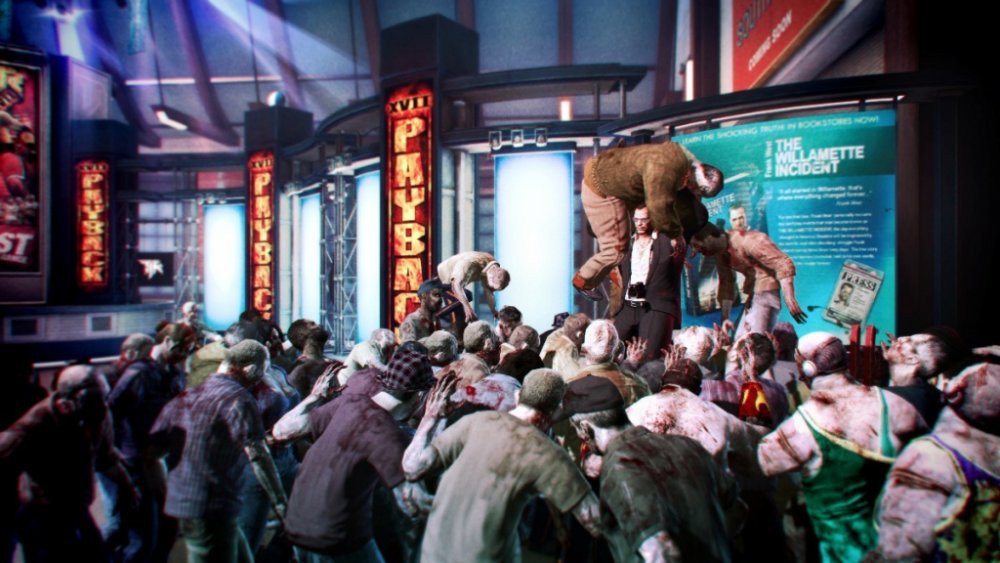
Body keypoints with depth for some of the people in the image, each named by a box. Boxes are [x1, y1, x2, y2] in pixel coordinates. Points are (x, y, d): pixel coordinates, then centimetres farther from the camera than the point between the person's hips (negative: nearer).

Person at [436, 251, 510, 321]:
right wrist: (468, 308, -54)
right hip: (442, 280, -8)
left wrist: (494, 311, -8)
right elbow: (456, 286, -48)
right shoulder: (470, 262, -41)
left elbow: (488, 291, -4)